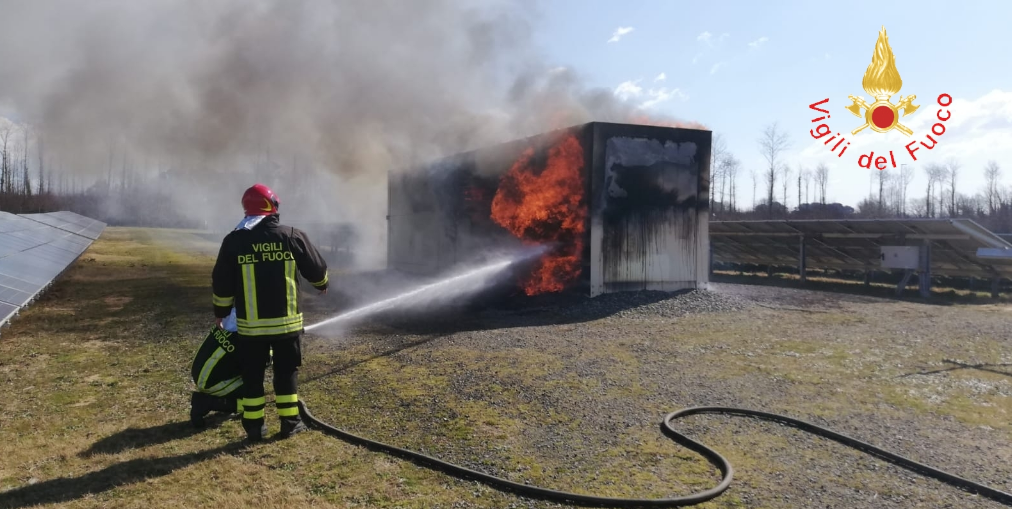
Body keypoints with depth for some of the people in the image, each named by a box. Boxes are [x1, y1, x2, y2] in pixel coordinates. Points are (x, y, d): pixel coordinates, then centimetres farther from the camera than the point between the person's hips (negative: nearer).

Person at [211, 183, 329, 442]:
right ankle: (289, 423, 17)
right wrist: (322, 285, 28)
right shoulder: (293, 237, -4)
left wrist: (220, 312, 19)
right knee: (287, 372, 13)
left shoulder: (233, 241, -2)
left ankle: (255, 427, 17)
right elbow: (317, 269, 5)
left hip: (250, 324, 0)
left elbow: (221, 284, 3)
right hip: (287, 322, 0)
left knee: (252, 376, 11)